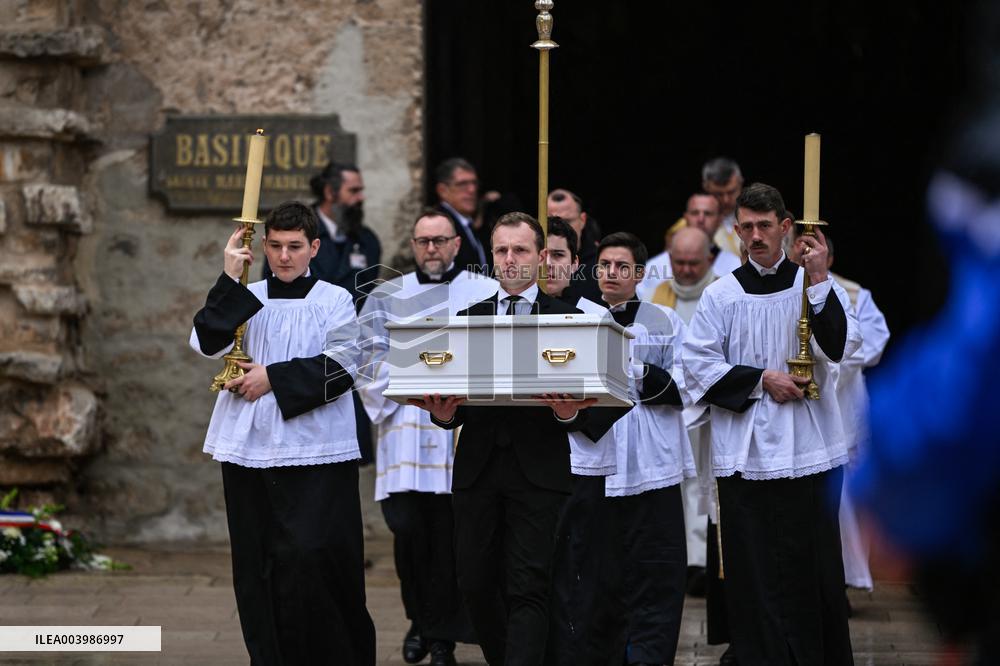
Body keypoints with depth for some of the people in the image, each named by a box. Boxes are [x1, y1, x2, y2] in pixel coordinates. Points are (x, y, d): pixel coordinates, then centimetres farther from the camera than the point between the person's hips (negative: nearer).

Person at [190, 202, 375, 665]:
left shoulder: (334, 301, 4)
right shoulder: (245, 300, 11)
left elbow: (341, 366, -8)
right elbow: (207, 343, -5)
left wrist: (274, 378, -11)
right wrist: (230, 279, -11)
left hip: (315, 451, -3)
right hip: (249, 448, 3)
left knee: (311, 556, -10)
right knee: (258, 566, 4)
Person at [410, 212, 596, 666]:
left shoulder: (566, 319, 6)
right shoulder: (467, 319, 14)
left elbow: (581, 409, 4)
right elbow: (455, 399, 12)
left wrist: (568, 412, -19)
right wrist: (444, 412, -11)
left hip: (538, 473, -3)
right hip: (477, 469, 3)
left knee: (528, 589, -10)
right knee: (475, 584, 4)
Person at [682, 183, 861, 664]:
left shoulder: (815, 285, 5)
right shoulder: (721, 294, 5)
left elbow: (842, 345, -9)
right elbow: (698, 366, 2)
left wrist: (819, 281, -18)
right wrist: (761, 381, -8)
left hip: (811, 451, 0)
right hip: (745, 454, 0)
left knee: (814, 568, 3)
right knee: (756, 573, 2)